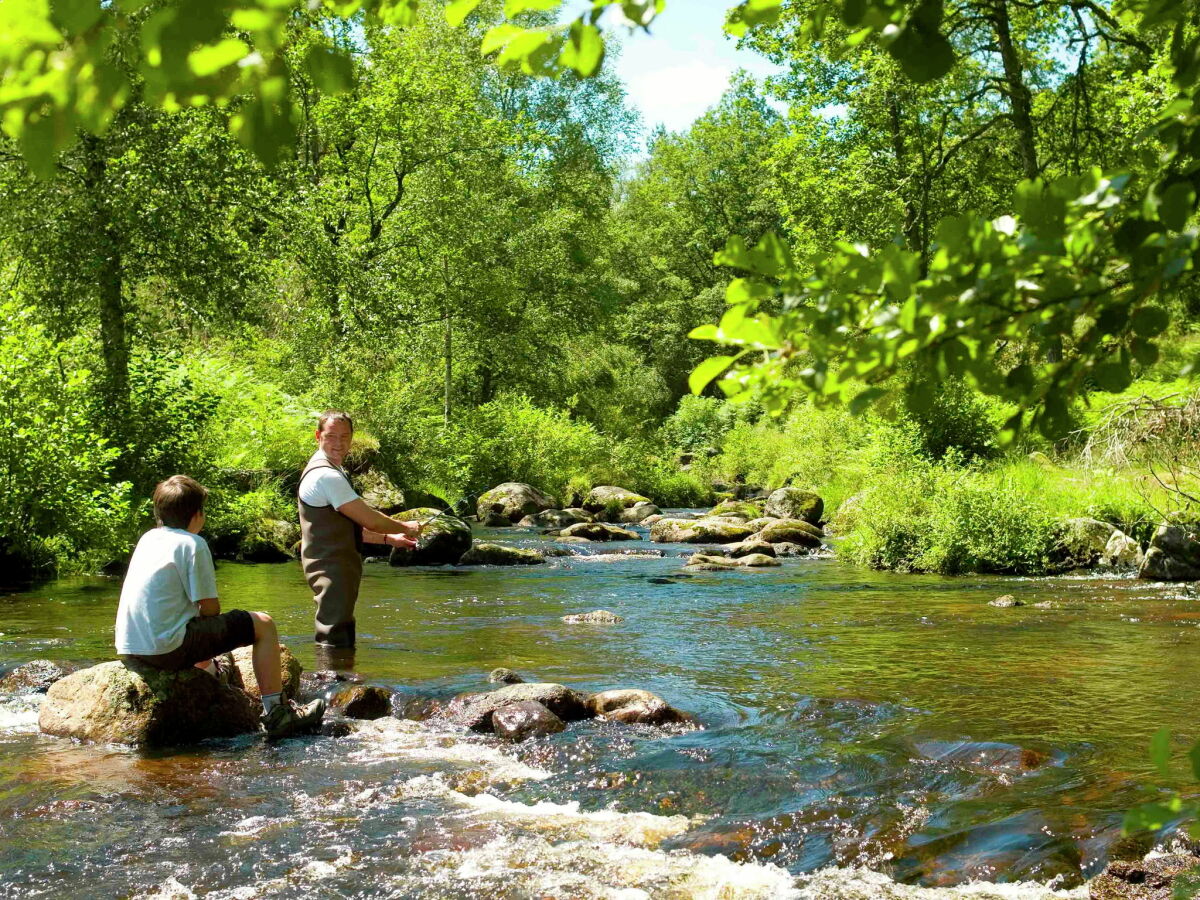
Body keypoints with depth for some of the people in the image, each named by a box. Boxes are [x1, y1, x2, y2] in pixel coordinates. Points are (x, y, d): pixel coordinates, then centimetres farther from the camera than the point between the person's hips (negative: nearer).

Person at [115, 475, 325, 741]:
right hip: (167, 648, -9)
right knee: (263, 625, 0)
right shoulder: (193, 544, -9)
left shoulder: (147, 538, 14)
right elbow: (210, 608, -9)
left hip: (128, 649, 9)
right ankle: (276, 714, 0)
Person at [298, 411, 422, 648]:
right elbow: (369, 519, -16)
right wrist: (405, 528, 0)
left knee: (343, 638, 16)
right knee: (335, 639, -12)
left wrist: (389, 539, 18)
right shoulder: (326, 476, -18)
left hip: (339, 565, 11)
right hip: (331, 568, -11)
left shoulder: (334, 472, 17)